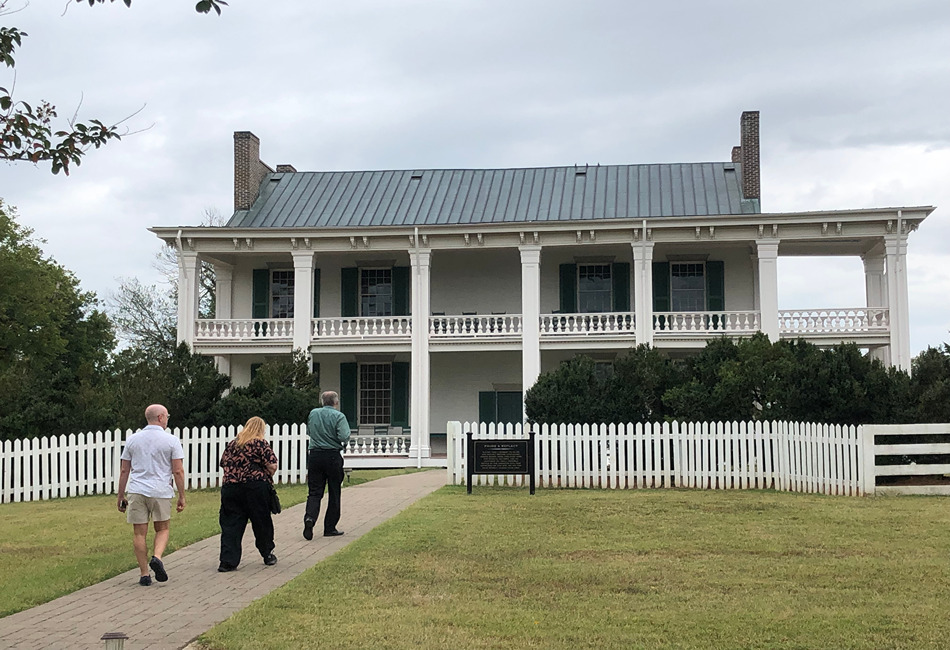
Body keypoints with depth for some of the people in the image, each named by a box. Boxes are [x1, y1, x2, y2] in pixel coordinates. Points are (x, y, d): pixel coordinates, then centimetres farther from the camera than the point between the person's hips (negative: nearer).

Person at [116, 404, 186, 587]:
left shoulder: (133, 439, 8)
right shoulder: (171, 440, 0)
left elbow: (124, 470, 10)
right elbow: (178, 471, -3)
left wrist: (120, 495, 17)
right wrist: (182, 496, 4)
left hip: (136, 491, 2)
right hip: (161, 491, -2)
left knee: (139, 533, 6)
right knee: (162, 529, 14)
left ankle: (144, 574, 6)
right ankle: (156, 557, -10)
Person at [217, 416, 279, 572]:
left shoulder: (232, 444, 12)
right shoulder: (261, 443, -3)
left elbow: (223, 464, 16)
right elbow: (272, 466, -9)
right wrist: (267, 476, 10)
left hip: (230, 487, 4)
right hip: (256, 487, -3)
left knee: (230, 525, 5)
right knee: (262, 523, 11)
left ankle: (228, 561, -2)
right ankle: (268, 555, 24)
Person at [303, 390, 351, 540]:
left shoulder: (313, 413, 6)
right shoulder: (338, 416, -9)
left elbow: (308, 432, 21)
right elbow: (344, 436, -19)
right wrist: (344, 443, 2)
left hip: (314, 455, 3)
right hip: (333, 456, -3)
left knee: (314, 491, 6)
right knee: (334, 493, 8)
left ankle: (310, 517, -20)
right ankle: (330, 528, 12)